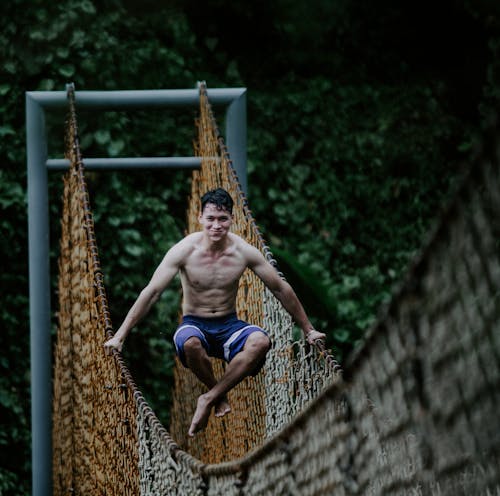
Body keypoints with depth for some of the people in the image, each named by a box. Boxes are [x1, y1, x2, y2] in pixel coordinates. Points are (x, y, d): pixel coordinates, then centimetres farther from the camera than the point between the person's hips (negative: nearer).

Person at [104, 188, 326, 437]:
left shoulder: (244, 252, -7)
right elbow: (151, 292, -14)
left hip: (229, 326, 2)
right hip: (195, 325, -2)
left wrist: (308, 330, 7)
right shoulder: (185, 250, -13)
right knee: (190, 343, -40)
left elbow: (280, 289, 3)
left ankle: (209, 399, -21)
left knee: (260, 341, -32)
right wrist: (119, 336, -17)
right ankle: (218, 395, -9)